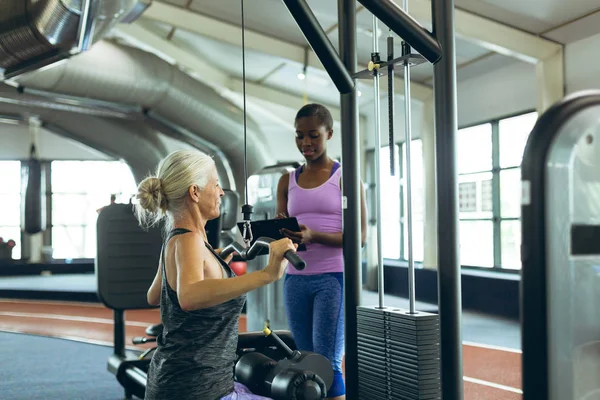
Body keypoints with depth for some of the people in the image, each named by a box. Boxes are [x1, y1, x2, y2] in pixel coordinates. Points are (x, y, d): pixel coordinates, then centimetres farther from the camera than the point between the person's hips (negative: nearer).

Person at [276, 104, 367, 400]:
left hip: (334, 277, -4)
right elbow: (281, 237, 13)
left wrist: (313, 236, -22)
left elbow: (359, 236, -7)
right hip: (296, 278, 5)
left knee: (328, 363, -7)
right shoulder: (287, 182, 12)